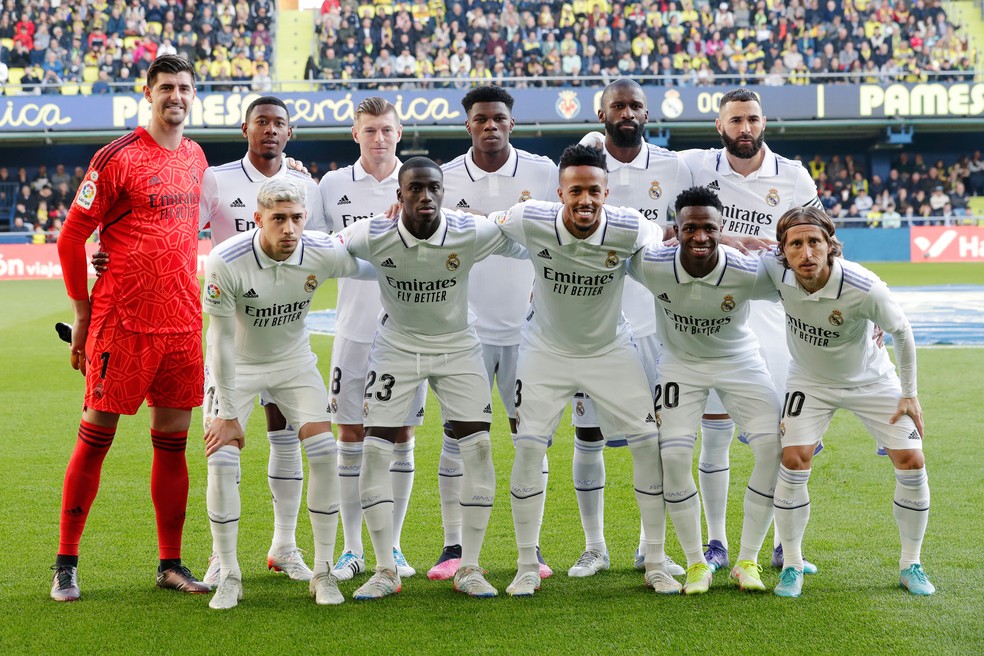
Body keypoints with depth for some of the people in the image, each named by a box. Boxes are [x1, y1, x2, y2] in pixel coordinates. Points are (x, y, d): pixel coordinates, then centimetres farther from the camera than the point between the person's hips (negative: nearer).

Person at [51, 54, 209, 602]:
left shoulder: (196, 157, 13)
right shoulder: (117, 158, -7)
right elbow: (71, 238, -4)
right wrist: (84, 316, -2)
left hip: (182, 324, 6)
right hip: (122, 323, -6)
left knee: (173, 441, 8)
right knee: (96, 436, -1)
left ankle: (171, 563, 17)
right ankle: (67, 564, 8)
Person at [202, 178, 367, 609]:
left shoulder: (323, 254, -22)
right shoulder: (225, 262, -29)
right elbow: (221, 340, -20)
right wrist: (228, 414, -17)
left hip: (294, 363, 2)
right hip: (237, 367, -2)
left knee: (324, 454, -11)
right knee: (221, 458, -14)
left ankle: (323, 572, 3)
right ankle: (228, 576, 2)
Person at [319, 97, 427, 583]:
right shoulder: (333, 185, 4)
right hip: (354, 329, 0)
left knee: (401, 438, 5)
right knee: (351, 437, 3)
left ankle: (393, 546, 15)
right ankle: (352, 549, 13)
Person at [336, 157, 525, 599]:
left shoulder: (471, 233, -23)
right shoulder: (373, 236, -23)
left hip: (457, 346, 0)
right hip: (396, 345, 0)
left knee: (478, 448, -8)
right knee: (375, 450, -7)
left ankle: (469, 568, 5)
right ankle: (386, 570, 5)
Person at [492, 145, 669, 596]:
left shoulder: (629, 229, -22)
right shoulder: (531, 221, -24)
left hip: (610, 349, 1)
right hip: (546, 350, -1)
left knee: (649, 444, -4)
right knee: (528, 448, -7)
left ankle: (655, 563, 11)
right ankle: (527, 566, 9)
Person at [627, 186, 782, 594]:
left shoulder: (747, 273, -29)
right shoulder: (650, 266, -27)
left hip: (738, 360, 0)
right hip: (681, 362, 0)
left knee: (774, 447, -13)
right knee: (673, 455, -14)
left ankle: (748, 560, 3)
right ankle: (696, 564, 6)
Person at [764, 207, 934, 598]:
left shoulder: (865, 289, -33)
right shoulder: (776, 272, -26)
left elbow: (901, 331, -14)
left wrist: (909, 394, -7)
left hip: (870, 381, -1)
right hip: (809, 381, 1)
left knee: (911, 463, -7)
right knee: (793, 462, -15)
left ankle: (910, 565, 12)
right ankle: (792, 566, 2)